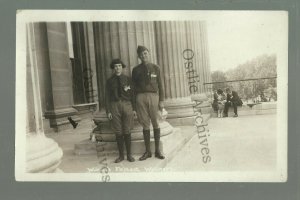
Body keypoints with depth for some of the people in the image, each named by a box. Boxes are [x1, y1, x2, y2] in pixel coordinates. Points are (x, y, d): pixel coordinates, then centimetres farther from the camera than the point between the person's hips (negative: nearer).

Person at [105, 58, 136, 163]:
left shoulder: (128, 79, 7)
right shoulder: (109, 81, 7)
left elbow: (132, 94, 5)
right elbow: (108, 97, 4)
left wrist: (134, 109, -1)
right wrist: (108, 111, -4)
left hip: (127, 105, 0)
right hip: (114, 106, 0)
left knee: (127, 131, 2)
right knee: (118, 132, 4)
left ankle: (129, 155, 14)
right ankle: (121, 155, 16)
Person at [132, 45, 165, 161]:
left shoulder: (155, 68, 10)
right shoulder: (136, 70, 10)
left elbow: (160, 85, 8)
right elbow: (134, 86, 9)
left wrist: (161, 100, 1)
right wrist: (134, 103, 3)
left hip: (153, 96, 0)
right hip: (141, 96, 0)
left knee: (156, 124, 2)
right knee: (145, 125, 4)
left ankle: (157, 150, 13)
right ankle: (148, 151, 14)